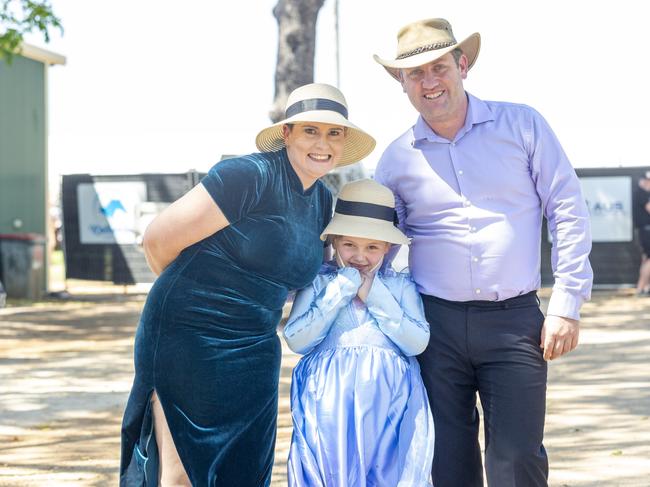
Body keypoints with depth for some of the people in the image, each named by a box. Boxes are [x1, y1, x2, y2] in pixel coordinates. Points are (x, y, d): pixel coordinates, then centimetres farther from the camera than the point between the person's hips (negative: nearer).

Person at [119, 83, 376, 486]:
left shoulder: (322, 202, 9)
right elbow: (159, 240, -15)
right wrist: (190, 290, 2)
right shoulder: (252, 176, -17)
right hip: (186, 338, -8)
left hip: (253, 351, 8)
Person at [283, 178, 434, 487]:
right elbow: (296, 341, 4)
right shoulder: (319, 281, 14)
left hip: (388, 395, 1)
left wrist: (376, 298, 0)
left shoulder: (401, 285, 17)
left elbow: (418, 343, 4)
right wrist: (337, 295, -2)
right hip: (330, 393, 0)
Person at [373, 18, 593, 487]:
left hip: (515, 321, -2)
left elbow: (568, 212, 2)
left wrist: (566, 304, -5)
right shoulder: (396, 159, 7)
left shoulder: (522, 125, 2)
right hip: (434, 322, 2)